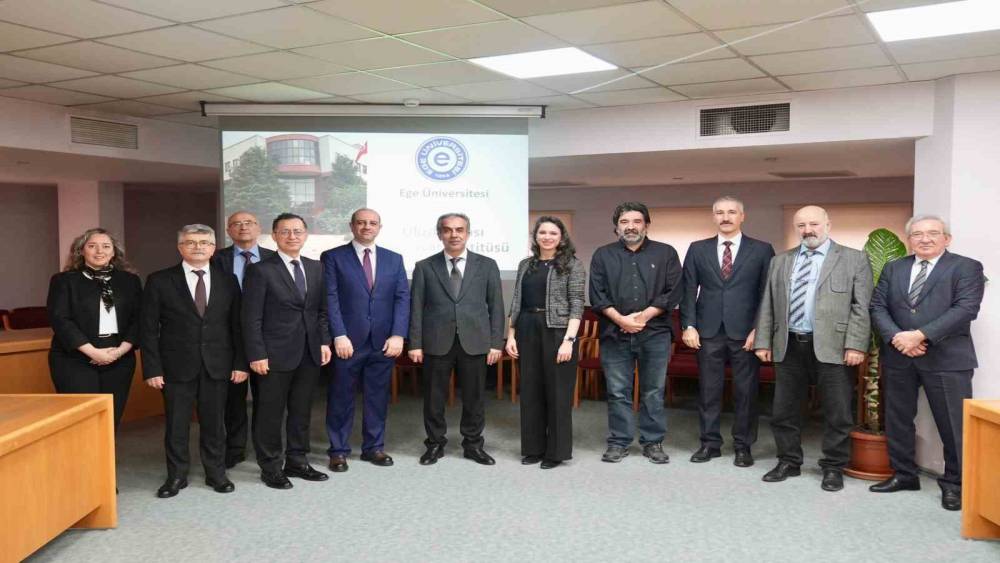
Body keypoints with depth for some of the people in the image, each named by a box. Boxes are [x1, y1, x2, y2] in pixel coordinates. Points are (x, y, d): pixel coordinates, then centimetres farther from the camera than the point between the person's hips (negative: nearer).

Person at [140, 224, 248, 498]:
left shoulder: (228, 281, 6)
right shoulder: (159, 281, -1)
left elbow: (237, 324, 6)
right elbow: (148, 328, -2)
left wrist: (241, 362, 0)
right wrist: (152, 369, -7)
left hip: (217, 365, 2)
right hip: (177, 365, -1)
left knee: (214, 422, 9)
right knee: (176, 424, 6)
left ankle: (216, 473, 24)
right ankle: (176, 476, 22)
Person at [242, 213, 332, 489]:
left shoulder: (316, 267, 9)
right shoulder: (260, 270, -7)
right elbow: (252, 318, -9)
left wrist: (324, 341, 3)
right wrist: (257, 355, -14)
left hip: (310, 353, 5)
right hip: (275, 354, -5)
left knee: (301, 412, 13)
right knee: (270, 414, 5)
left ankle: (297, 461, 25)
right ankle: (270, 468, 18)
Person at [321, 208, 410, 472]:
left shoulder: (394, 259, 11)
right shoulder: (333, 257, 2)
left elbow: (402, 298, 4)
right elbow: (330, 299, -6)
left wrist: (398, 335, -7)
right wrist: (339, 336, -15)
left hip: (384, 342, 3)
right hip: (347, 341, -3)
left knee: (378, 397, 10)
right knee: (341, 398, 6)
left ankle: (374, 447, 22)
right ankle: (339, 450, 18)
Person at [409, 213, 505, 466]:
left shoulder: (487, 265, 6)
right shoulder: (425, 267, 5)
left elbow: (496, 306, 5)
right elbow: (416, 307, 2)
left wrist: (496, 343, -1)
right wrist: (415, 343, -4)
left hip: (474, 342, 0)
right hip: (437, 342, 0)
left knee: (474, 397, 8)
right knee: (434, 397, 7)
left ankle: (473, 444, 24)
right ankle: (435, 444, 23)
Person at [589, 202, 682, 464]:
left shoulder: (666, 253, 7)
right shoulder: (603, 255, 9)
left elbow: (673, 292, -1)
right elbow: (597, 294, 1)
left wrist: (644, 316, -10)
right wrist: (621, 320, -11)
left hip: (654, 334, 0)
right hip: (614, 334, 1)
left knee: (653, 391, 5)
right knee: (617, 391, 4)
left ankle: (653, 442, 16)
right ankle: (618, 443, 15)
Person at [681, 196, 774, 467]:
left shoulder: (762, 250, 4)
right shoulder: (698, 249, 9)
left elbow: (768, 293, 1)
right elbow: (688, 290, 7)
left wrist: (758, 329, -7)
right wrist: (689, 325, -3)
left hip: (745, 332, -1)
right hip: (708, 331, 2)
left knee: (745, 391, 4)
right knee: (708, 390, 6)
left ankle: (743, 446, 16)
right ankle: (710, 443, 17)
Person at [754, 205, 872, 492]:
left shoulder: (854, 259, 2)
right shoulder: (780, 261, 13)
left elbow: (862, 306, -5)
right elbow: (768, 305, 12)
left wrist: (855, 345, -13)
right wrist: (763, 341, 5)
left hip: (832, 347, -3)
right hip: (788, 346, 4)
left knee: (837, 412, 4)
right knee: (784, 410, 10)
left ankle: (833, 468, 18)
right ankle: (788, 462, 24)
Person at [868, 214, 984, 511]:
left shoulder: (966, 267, -1)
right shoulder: (893, 268, 12)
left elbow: (966, 309, -14)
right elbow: (877, 306, 6)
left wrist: (920, 335, -20)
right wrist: (895, 337, -13)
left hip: (946, 358, -4)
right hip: (898, 357, 4)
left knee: (954, 425, 0)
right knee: (898, 419, 12)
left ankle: (955, 483, 16)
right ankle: (904, 474, 27)